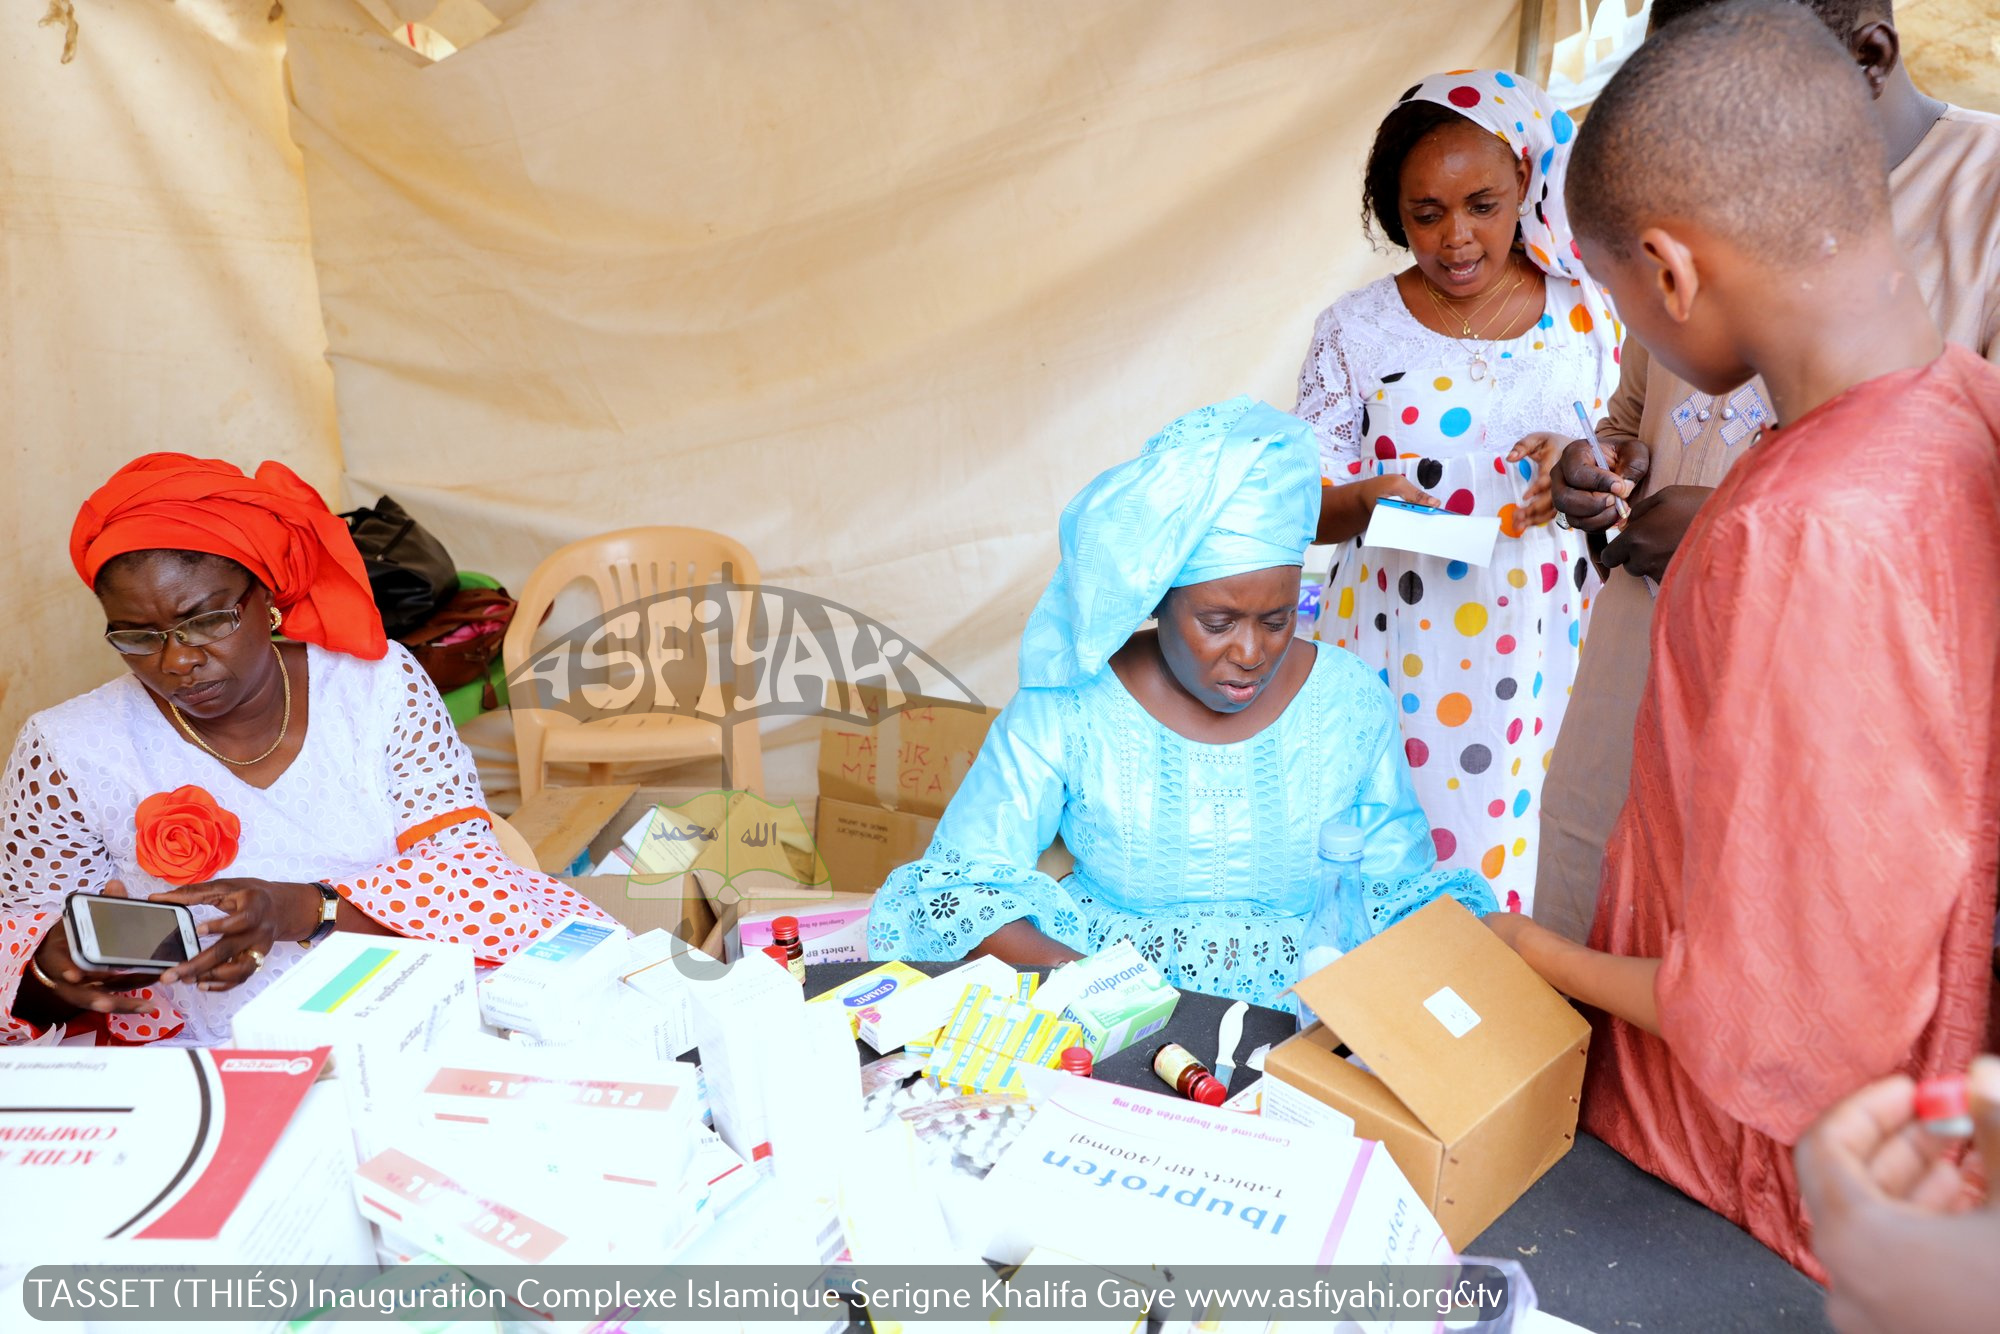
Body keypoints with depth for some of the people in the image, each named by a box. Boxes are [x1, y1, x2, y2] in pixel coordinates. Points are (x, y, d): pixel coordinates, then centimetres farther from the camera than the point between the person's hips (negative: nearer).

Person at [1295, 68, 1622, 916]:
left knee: (1499, 847, 8)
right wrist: (1367, 500, -22)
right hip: (1398, 646, -1)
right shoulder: (1357, 331, -2)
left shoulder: (1582, 315, 1)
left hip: (1534, 639, 1)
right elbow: (1306, 509, 0)